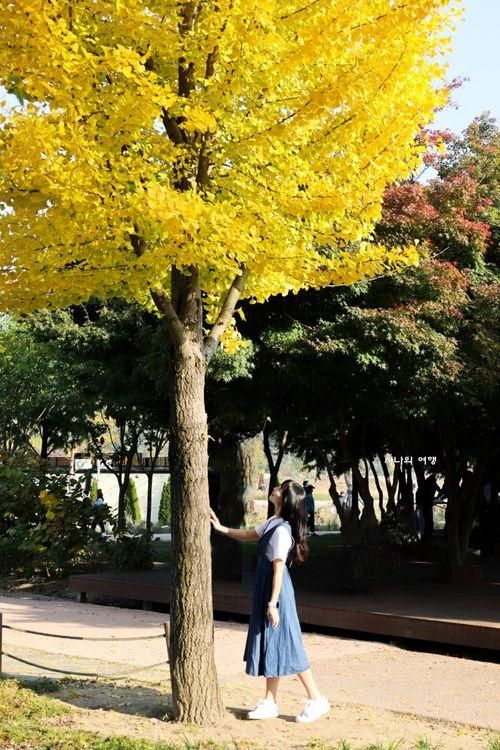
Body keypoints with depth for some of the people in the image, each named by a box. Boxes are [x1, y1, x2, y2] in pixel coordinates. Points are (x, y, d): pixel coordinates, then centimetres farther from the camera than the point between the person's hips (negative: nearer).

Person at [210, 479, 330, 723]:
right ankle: (269, 703, 21)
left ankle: (315, 699, 8)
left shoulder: (282, 530, -22)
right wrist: (221, 528, 18)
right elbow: (249, 535, 24)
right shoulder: (273, 522, 7)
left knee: (285, 645, -2)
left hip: (276, 590, -9)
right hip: (264, 589, 9)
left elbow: (278, 569, -22)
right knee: (270, 645, 13)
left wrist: (272, 603, -20)